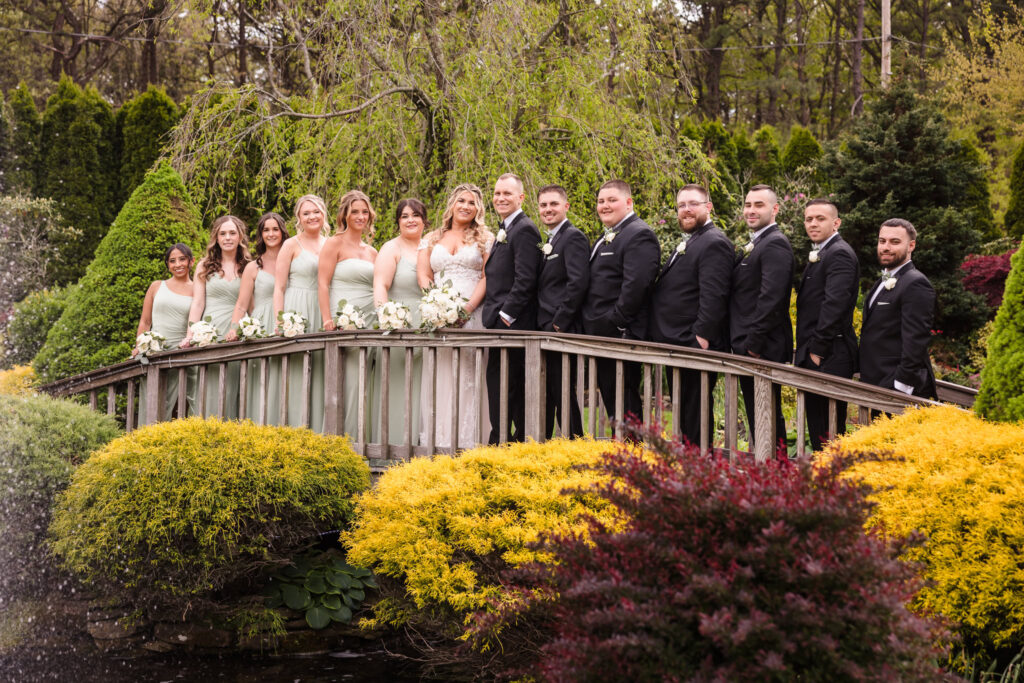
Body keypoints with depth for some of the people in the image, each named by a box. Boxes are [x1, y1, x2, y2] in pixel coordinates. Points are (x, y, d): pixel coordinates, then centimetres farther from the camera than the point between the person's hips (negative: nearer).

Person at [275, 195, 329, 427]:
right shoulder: (292, 245, 3)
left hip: (323, 313, 4)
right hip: (296, 312, -4)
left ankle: (318, 429, 3)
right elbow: (279, 288, -1)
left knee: (320, 372, 1)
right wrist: (279, 323, -11)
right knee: (296, 371, -8)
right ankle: (294, 431, -7)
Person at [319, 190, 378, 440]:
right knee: (347, 380, -10)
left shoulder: (371, 252, 18)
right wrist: (327, 320, -16)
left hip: (368, 323, 6)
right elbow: (322, 284, -6)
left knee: (364, 381, 3)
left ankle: (361, 438, 5)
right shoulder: (335, 244, 1)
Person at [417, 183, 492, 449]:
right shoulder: (432, 239, 18)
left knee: (469, 375, -7)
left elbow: (488, 277, 1)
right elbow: (423, 275, 8)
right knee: (439, 375, -4)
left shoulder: (485, 238, 11)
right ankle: (438, 440, -5)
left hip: (473, 315, -2)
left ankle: (469, 441, -9)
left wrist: (468, 307, -14)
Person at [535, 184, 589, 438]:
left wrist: (559, 323, -19)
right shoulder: (549, 242, 21)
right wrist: (540, 326, 13)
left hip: (561, 331, -9)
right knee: (547, 395, 11)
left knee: (563, 394, -9)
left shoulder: (573, 237, -8)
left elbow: (578, 282, -19)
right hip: (546, 332, 9)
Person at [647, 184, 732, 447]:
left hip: (695, 346, -10)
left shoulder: (714, 243, -11)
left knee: (695, 413, -7)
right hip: (677, 345, 11)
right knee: (681, 413, 14)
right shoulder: (684, 245, 21)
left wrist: (701, 337, -24)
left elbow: (713, 296, -20)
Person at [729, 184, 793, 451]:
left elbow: (771, 297, -21)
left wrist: (753, 344, -21)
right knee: (756, 417, 14)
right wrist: (741, 344, 15)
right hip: (748, 348, 10)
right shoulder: (754, 244, 19)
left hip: (763, 349, -10)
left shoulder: (775, 244, -13)